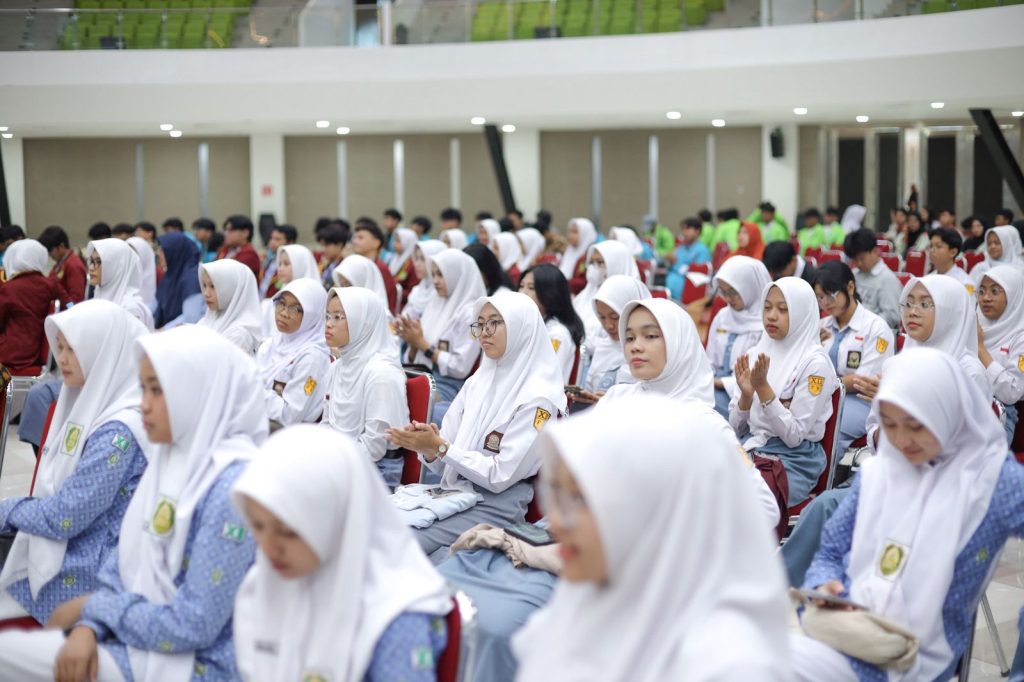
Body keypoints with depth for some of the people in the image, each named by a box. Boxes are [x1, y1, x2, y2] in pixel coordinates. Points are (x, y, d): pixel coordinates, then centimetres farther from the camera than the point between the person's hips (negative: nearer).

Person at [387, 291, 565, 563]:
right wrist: (429, 448, -12)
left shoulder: (538, 397, -9)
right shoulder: (477, 382, 11)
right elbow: (444, 465, 10)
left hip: (496, 507, -6)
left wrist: (440, 447, -18)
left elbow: (500, 476, -15)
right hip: (454, 494, 6)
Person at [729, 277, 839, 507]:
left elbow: (794, 436, -13)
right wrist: (746, 394, -11)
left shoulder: (814, 363, -9)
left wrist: (763, 389, -21)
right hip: (749, 449, 5)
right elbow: (736, 428, 8)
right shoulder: (755, 354, 7)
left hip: (793, 459, -5)